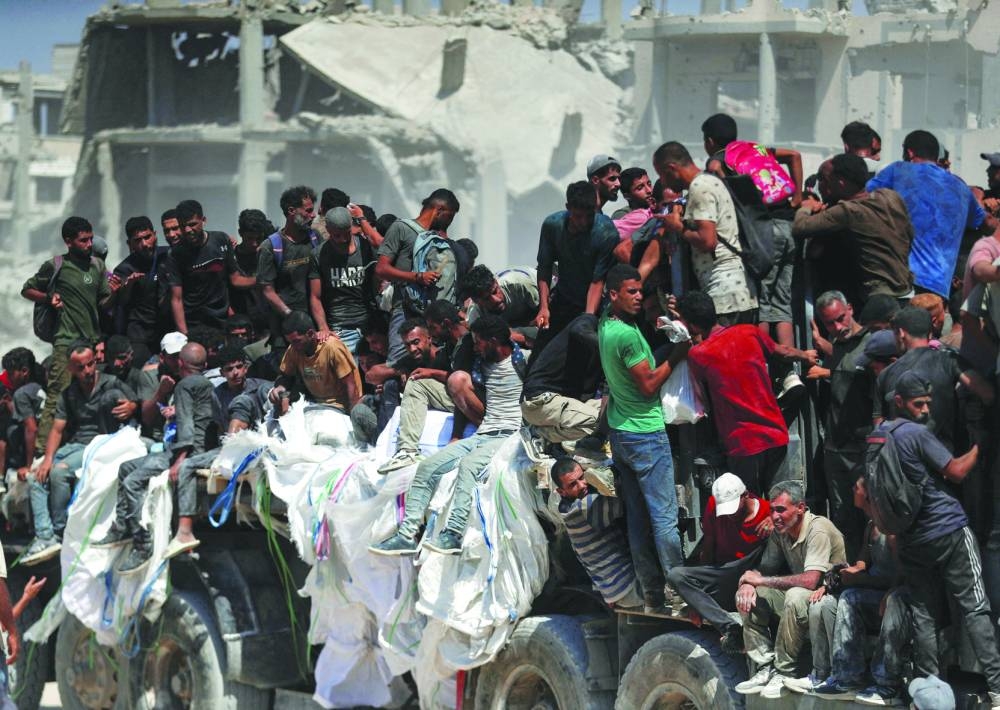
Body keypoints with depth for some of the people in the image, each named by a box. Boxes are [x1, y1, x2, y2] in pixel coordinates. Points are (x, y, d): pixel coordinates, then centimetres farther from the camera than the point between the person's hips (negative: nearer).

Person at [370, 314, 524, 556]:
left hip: (512, 436, -8)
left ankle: (453, 535, -44)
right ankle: (406, 534, -16)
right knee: (427, 466, -8)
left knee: (469, 463, -36)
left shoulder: (522, 361, -2)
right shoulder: (484, 364, 22)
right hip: (482, 435, 8)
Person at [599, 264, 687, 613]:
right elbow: (648, 385, -17)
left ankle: (651, 592, 13)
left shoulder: (605, 326, 6)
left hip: (621, 433, 9)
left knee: (637, 516, 10)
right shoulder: (628, 335, -21)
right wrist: (675, 358, -11)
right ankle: (677, 592, -6)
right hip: (646, 434, -9)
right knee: (664, 515, -6)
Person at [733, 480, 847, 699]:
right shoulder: (780, 531, 3)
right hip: (800, 596, 8)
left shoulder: (818, 530, -21)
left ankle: (784, 672, -24)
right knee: (746, 595, -7)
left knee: (796, 597, -38)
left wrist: (761, 580, -22)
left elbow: (810, 581, -30)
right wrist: (748, 583, -17)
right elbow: (766, 568, 9)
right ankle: (765, 668, -8)